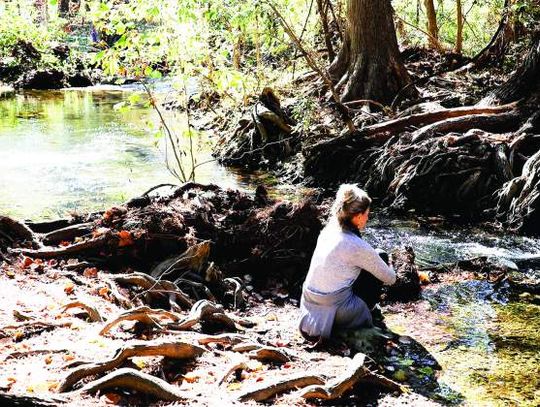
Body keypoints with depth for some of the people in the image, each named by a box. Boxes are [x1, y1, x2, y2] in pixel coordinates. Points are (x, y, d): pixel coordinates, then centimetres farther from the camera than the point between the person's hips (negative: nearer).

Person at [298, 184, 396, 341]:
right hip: (334, 314, -7)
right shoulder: (357, 246, -17)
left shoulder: (328, 231, 4)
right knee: (376, 272, 8)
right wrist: (390, 271, 23)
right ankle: (364, 315, 20)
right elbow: (390, 278, 0)